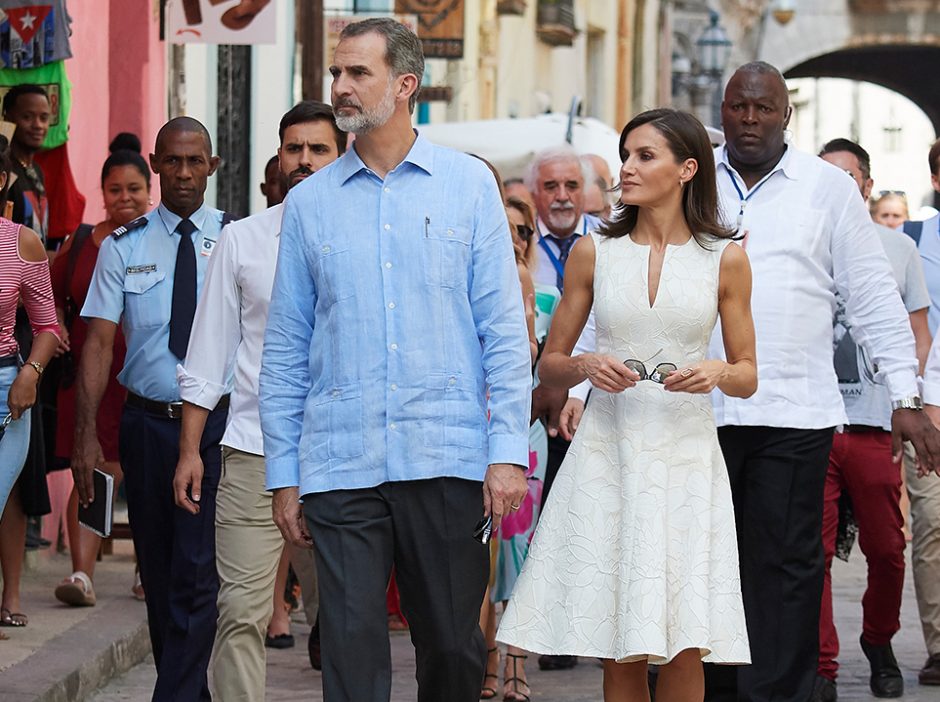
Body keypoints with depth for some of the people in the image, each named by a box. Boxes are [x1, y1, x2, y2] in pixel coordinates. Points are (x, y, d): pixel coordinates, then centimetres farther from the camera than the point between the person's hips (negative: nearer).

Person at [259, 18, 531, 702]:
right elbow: (285, 350, 11)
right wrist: (283, 472, 6)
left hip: (446, 459, -1)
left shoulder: (468, 184, 6)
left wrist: (508, 450, -5)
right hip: (340, 464, 1)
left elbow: (503, 327, 3)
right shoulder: (309, 202, 10)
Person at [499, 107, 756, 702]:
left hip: (687, 453, -1)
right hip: (608, 453, 1)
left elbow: (748, 376, 10)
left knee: (684, 651, -6)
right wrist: (586, 367, -9)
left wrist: (718, 373, -12)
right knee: (621, 654, 0)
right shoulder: (594, 252, 7)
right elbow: (549, 364, 12)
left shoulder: (724, 258, 5)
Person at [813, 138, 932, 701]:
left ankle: (880, 643, 27)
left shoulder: (898, 248, 10)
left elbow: (920, 335, 14)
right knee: (813, 551, -5)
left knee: (887, 550, 4)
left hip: (874, 424, 1)